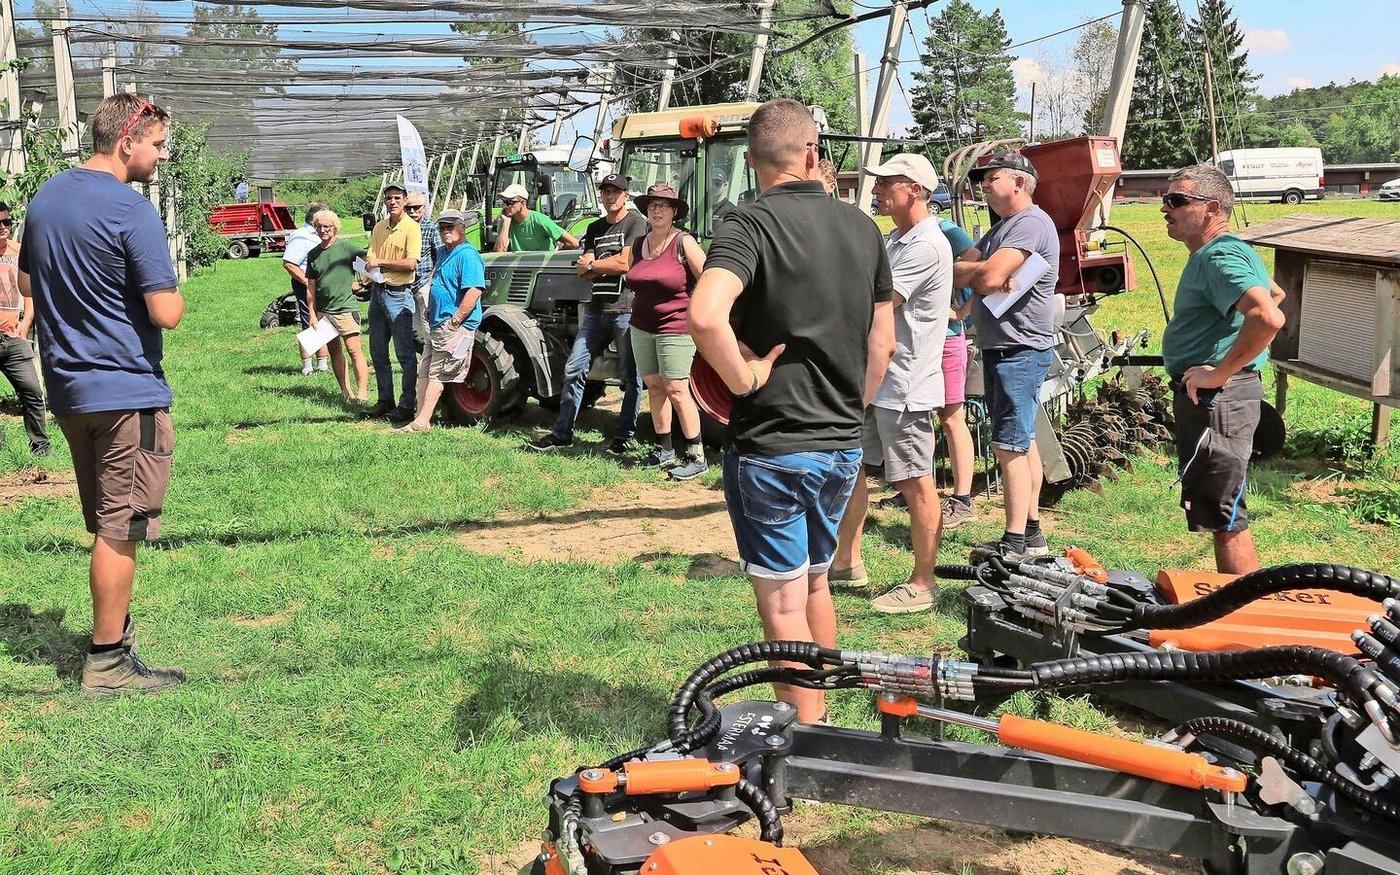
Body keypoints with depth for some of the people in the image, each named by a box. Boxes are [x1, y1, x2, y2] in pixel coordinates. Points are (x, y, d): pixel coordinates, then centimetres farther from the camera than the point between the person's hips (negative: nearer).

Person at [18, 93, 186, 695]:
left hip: (67, 389, 8)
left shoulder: (46, 197, 9)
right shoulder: (132, 211, -17)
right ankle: (107, 662, 7)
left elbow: (26, 283, 21)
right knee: (120, 529, 0)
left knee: (104, 524, 20)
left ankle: (114, 624, 33)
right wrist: (174, 294, 1)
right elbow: (166, 313, -19)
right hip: (126, 391, -8)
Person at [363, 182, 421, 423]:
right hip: (378, 292, 8)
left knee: (405, 353, -3)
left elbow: (410, 264, -17)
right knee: (378, 351, 12)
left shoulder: (411, 228, -8)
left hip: (399, 293, -7)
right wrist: (370, 271, -9)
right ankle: (384, 400, 22)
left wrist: (380, 262, -12)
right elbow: (371, 258, 13)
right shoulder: (379, 228, 12)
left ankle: (407, 405, 1)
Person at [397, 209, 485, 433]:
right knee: (424, 372, 10)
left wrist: (455, 321, -23)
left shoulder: (467, 255, -14)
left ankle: (422, 422, -8)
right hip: (438, 323, 10)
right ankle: (421, 418, 13)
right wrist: (430, 309, 20)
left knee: (437, 373, -9)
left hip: (456, 326, -10)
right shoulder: (443, 252, 16)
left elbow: (474, 291, -24)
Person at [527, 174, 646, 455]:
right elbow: (583, 271, 10)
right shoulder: (595, 228, 18)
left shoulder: (636, 224, -3)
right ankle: (562, 433, 9)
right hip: (597, 308, 7)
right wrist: (610, 265, -9)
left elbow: (625, 263, -15)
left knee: (631, 377, 2)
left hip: (626, 308, -7)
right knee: (574, 370, 4)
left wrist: (592, 264, 0)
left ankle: (624, 436, 11)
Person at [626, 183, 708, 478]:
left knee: (676, 390, -10)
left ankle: (696, 456, -4)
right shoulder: (638, 245, 9)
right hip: (642, 327, 7)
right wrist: (638, 309, 17)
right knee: (653, 386, 10)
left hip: (676, 328, -7)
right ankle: (664, 449, 20)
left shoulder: (684, 242, -10)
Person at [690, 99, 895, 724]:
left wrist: (746, 379, -18)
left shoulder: (752, 225, -14)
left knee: (784, 606, 4)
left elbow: (705, 315, -33)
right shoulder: (862, 228, 5)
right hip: (843, 446, 6)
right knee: (815, 585, 23)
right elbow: (883, 344, 12)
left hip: (770, 447, -6)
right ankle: (821, 717, 37)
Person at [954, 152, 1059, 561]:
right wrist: (980, 276, -13)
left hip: (1020, 350, -11)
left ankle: (1015, 543, -7)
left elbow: (988, 277, -25)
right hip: (1000, 349, 11)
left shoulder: (1031, 223, -14)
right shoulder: (1001, 227, 20)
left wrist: (960, 271, -4)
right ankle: (1031, 533, 22)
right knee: (1022, 443, 14)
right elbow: (973, 271, 10)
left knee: (1009, 447, -10)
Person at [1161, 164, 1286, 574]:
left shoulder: (1220, 258, -17)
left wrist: (1219, 373, -26)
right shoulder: (1212, 254, 16)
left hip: (1217, 398, -11)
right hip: (1204, 398, 11)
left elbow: (1269, 317, -34)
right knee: (1223, 516, 18)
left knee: (1224, 519, -6)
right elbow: (1276, 292, 33)